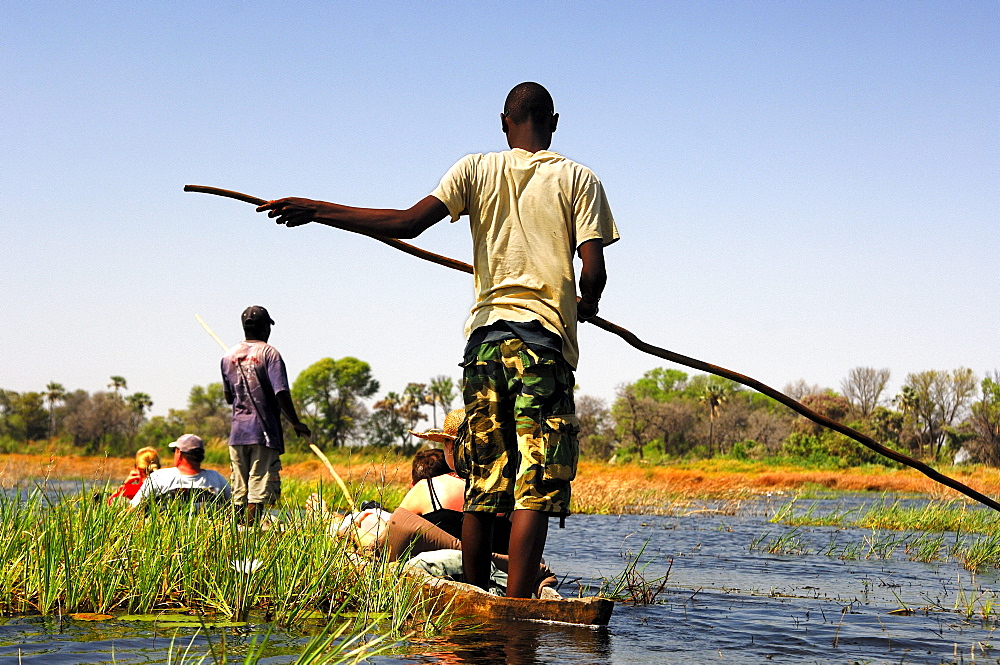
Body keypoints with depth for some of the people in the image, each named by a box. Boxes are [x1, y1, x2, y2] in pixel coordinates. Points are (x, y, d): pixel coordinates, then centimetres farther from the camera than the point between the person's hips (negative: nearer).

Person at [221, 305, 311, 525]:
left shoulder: (229, 357, 10)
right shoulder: (269, 353, -7)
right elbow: (281, 393, -14)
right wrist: (296, 423, -6)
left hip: (237, 432, 5)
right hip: (264, 432, -5)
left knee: (239, 489, 9)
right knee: (260, 488, -5)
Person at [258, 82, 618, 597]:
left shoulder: (476, 170, 8)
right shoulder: (578, 179, 3)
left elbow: (407, 223, -4)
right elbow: (594, 269, -5)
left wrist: (314, 210, 1)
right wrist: (586, 305, 18)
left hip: (484, 336, 3)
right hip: (544, 341, -3)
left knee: (482, 483, 10)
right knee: (535, 486, -7)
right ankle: (513, 610, -15)